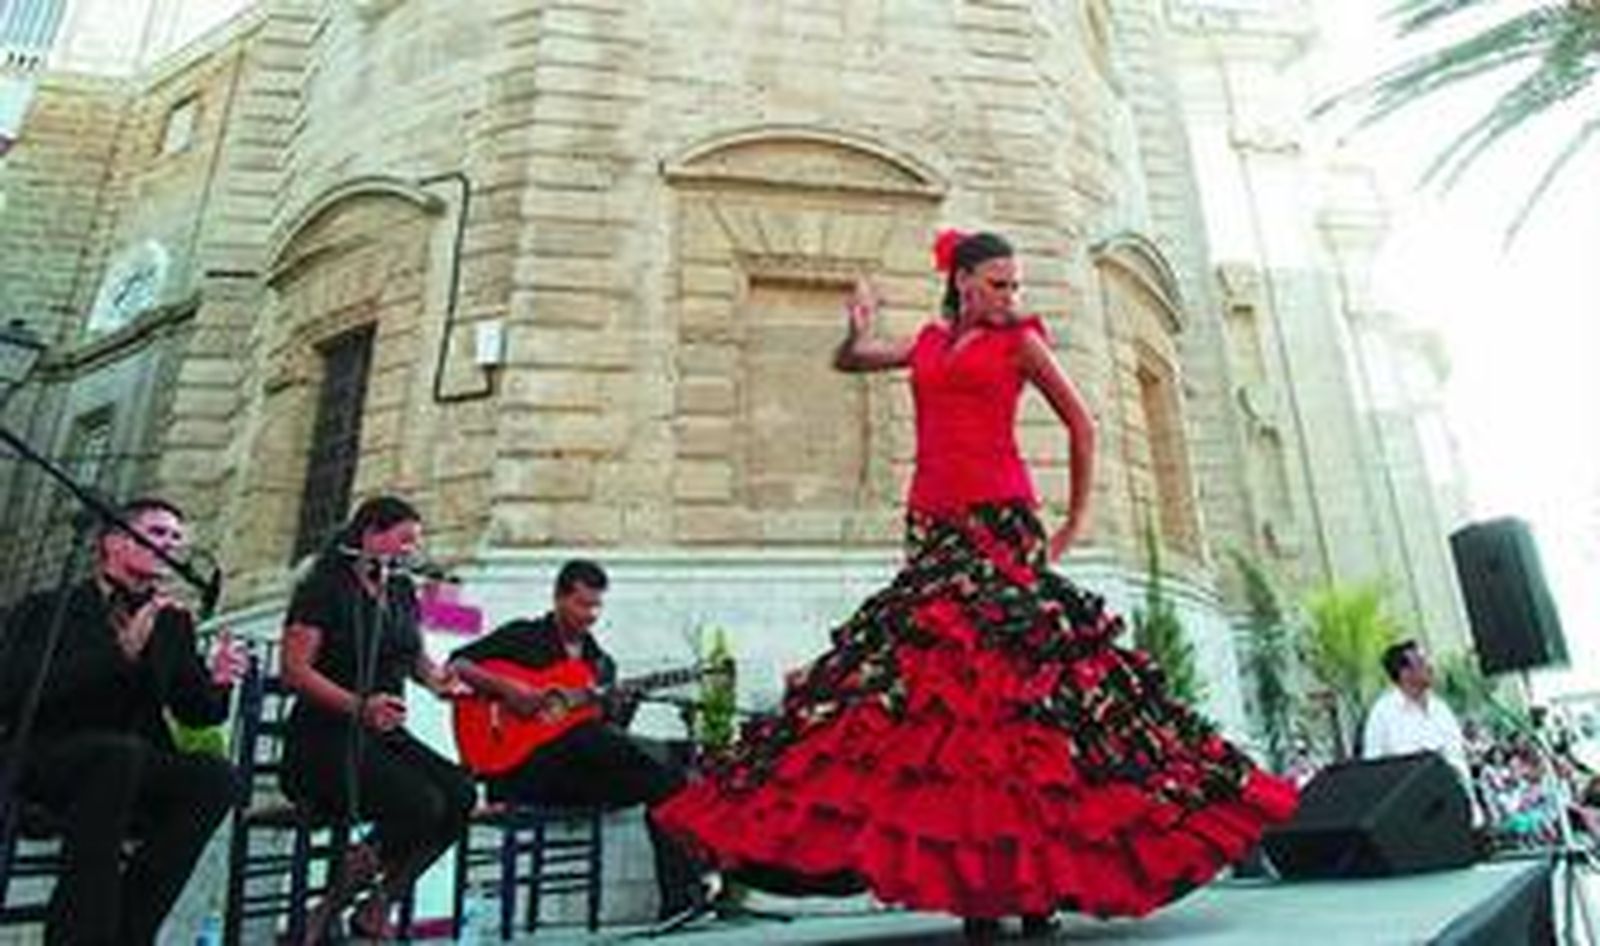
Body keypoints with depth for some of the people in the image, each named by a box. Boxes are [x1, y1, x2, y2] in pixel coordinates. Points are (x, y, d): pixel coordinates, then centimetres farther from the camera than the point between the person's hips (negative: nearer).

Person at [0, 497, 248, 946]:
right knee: (119, 751, -36)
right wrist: (122, 652, -26)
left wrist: (215, 681, -15)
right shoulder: (49, 608, 1)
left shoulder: (172, 621, 12)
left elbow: (194, 712, 9)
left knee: (216, 775, -25)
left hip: (129, 775, 4)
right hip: (38, 768, -4)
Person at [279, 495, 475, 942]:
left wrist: (439, 679, 2)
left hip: (386, 735, 7)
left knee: (461, 794, -17)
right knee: (421, 804, -26)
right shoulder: (325, 587, -6)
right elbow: (295, 669, -14)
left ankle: (377, 905, 1)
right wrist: (359, 706, -25)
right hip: (325, 738, -7)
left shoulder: (401, 591, 14)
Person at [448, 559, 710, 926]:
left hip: (576, 772, 5)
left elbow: (609, 730, 11)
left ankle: (679, 896, -18)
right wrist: (507, 688, -20)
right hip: (518, 767, -5)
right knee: (584, 735, -34)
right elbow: (456, 665, -6)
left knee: (663, 782, -15)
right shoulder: (523, 637, 4)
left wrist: (624, 707, -11)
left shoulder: (601, 662, 18)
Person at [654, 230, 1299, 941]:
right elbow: (846, 361, 27)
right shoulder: (929, 343, 20)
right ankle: (970, 878, 8)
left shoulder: (1019, 340, 9)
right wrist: (859, 330, 4)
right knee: (930, 683, -1)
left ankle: (1038, 880, -2)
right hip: (932, 528, 4)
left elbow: (1081, 425, 11)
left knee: (1012, 680, -11)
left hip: (999, 522, -4)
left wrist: (1075, 521, 8)